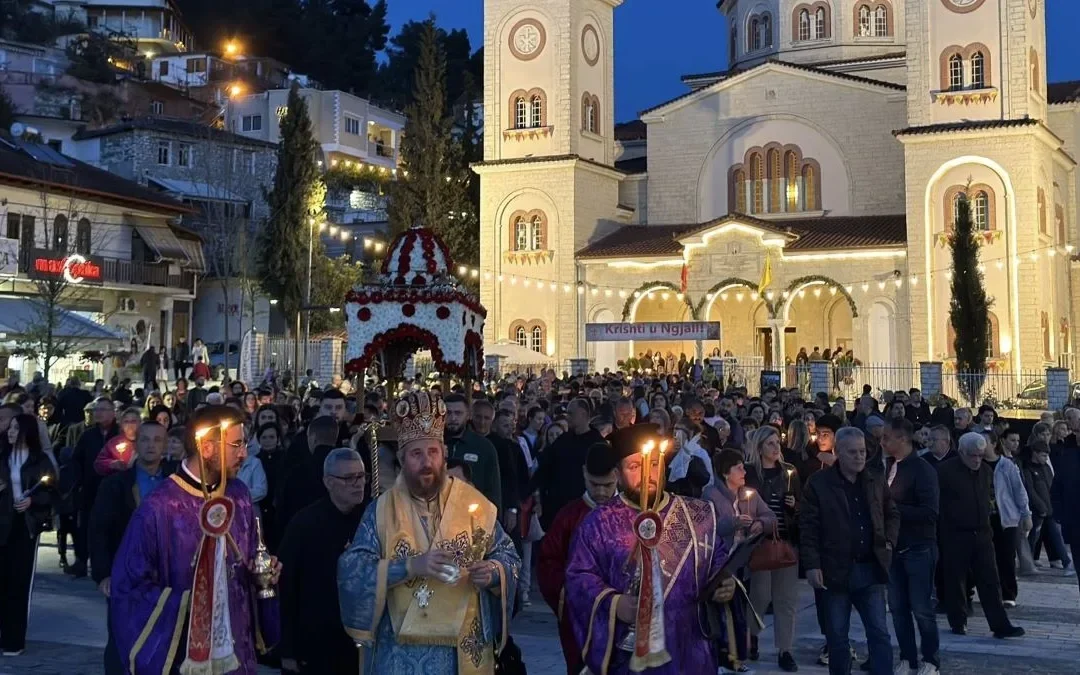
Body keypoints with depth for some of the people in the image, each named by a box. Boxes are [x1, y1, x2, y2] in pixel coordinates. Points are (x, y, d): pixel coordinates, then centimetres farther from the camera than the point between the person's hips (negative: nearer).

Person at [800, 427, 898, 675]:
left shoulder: (876, 481, 7)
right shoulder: (819, 483, -6)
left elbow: (892, 514, 21)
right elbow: (808, 527, -8)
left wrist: (888, 541, 4)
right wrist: (812, 565, -14)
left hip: (870, 570, 3)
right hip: (835, 571, -3)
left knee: (879, 633, 1)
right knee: (837, 636, 7)